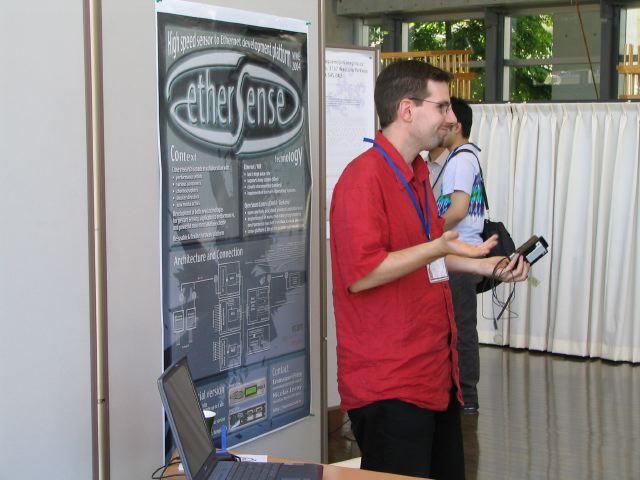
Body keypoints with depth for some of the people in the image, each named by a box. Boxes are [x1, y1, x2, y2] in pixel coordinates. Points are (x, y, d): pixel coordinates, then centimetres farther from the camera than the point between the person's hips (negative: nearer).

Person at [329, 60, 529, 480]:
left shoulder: (418, 174, 15)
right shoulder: (364, 177, -16)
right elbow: (361, 273, -24)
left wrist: (486, 267, 18)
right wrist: (438, 246, -29)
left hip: (436, 374, 10)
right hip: (388, 384, -10)